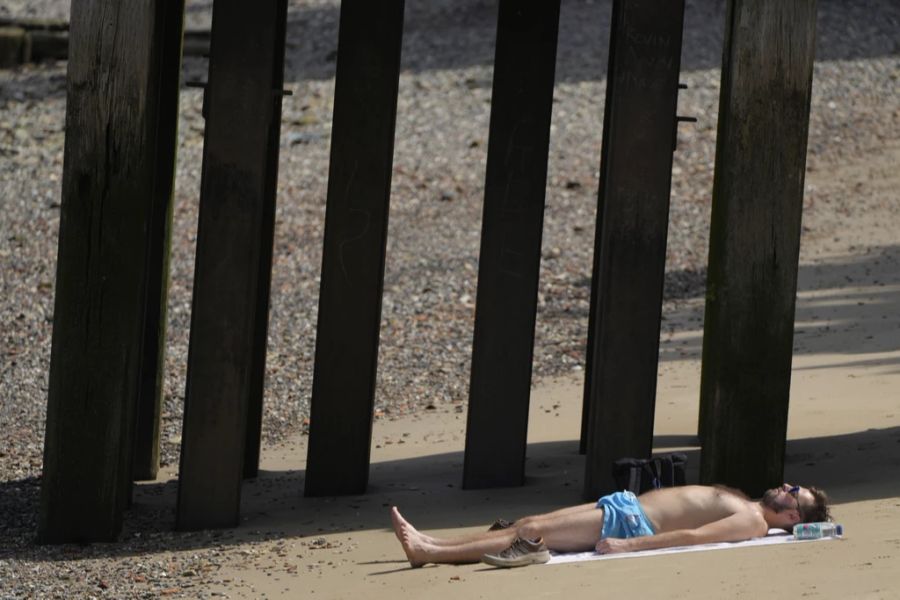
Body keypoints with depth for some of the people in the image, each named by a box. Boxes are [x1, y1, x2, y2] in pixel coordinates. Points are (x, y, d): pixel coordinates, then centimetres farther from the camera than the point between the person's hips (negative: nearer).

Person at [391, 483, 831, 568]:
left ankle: (429, 553, -13)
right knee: (528, 525, 2)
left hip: (633, 523, -9)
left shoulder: (753, 522, -10)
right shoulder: (740, 502, 20)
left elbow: (693, 536, -21)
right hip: (626, 506, 9)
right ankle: (430, 546, 0)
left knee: (533, 533, -13)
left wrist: (628, 545, -28)